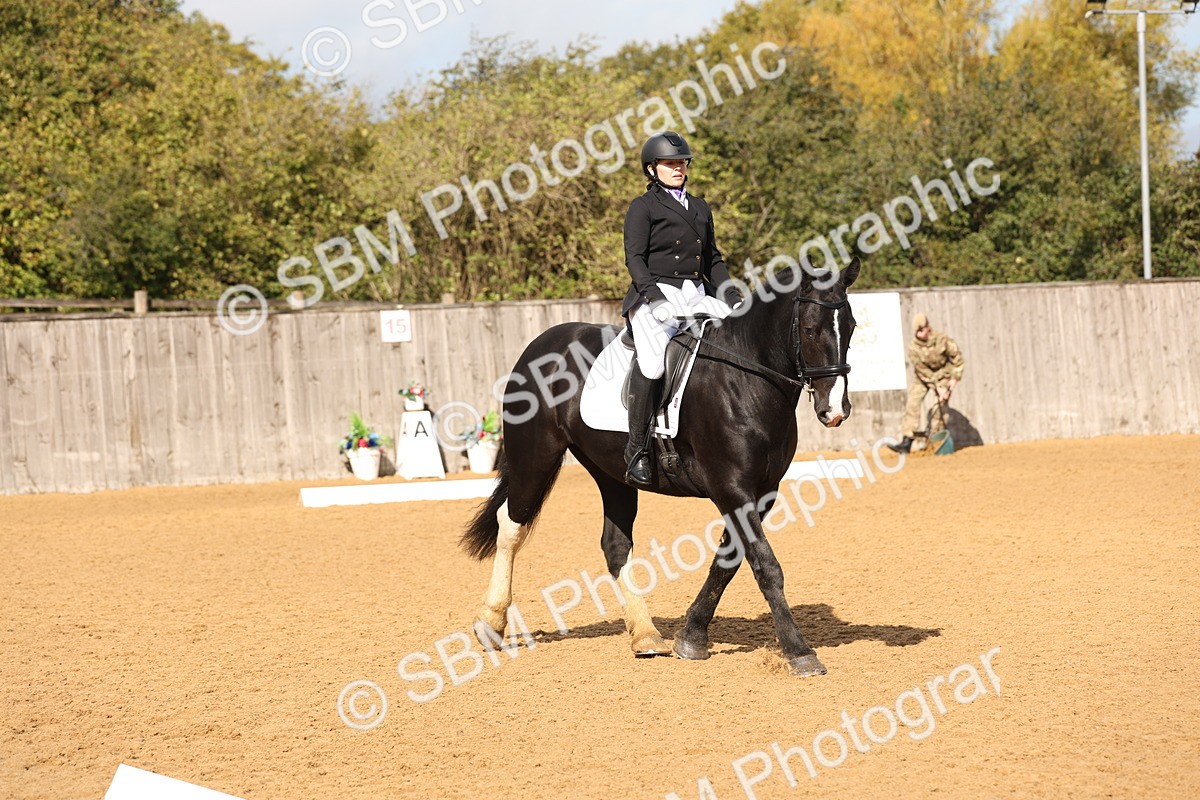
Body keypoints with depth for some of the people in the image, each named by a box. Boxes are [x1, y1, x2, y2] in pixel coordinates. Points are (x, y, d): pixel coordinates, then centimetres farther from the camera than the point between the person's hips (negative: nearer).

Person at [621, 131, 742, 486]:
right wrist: (651, 292, -22)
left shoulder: (700, 208, 23)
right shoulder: (643, 207, 4)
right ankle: (636, 449, -25)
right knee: (652, 360, -30)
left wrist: (731, 297, 8)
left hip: (698, 296, 7)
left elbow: (713, 260, 23)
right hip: (657, 294, -7)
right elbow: (634, 257, -6)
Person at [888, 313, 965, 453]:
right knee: (912, 403, -14)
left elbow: (957, 358, -9)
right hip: (923, 377, 1)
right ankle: (907, 442, -17)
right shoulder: (913, 347, -21)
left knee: (940, 407, -12)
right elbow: (923, 372, -20)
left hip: (943, 374, -1)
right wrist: (937, 388, -24)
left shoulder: (942, 340, -23)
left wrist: (954, 379, -12)